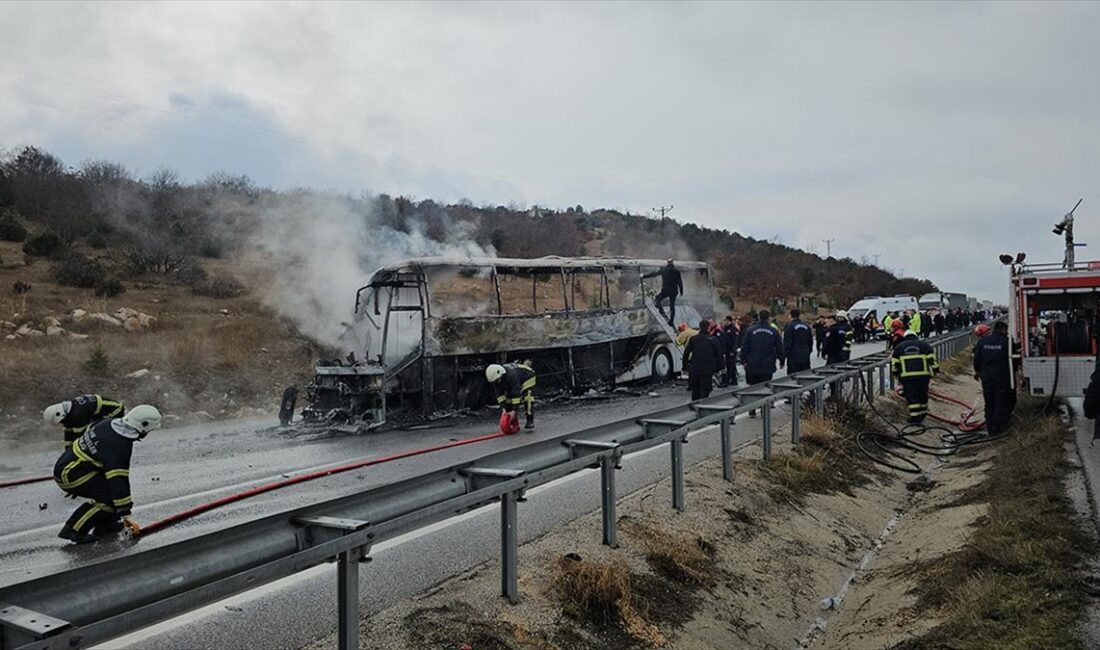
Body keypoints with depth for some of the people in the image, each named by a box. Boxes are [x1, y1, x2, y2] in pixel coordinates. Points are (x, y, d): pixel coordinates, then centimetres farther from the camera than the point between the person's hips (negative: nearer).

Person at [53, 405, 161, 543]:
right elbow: (118, 482, -26)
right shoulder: (120, 447, -26)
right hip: (69, 475, -10)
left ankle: (104, 524, 19)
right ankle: (73, 530, -8)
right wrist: (124, 513, -21)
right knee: (110, 495, -15)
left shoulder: (109, 423, 0)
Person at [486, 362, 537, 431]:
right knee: (509, 399, -4)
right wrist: (503, 408, -26)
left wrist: (514, 410, -42)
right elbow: (500, 394, -18)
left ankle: (530, 422, -17)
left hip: (527, 379, -7)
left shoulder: (511, 375, -44)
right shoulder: (495, 377, -22)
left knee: (528, 399, -23)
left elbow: (516, 393, -43)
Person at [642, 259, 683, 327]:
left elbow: (654, 274, 5)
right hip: (674, 291, 3)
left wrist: (644, 276, 14)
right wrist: (681, 291, 13)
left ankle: (662, 311, -8)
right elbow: (680, 282, 5)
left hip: (665, 290, -3)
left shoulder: (663, 269, -1)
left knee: (657, 299, 15)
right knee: (672, 306, 11)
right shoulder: (676, 271, 4)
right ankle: (671, 322, 9)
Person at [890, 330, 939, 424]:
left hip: (907, 376, -1)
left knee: (911, 396, 3)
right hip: (923, 374, 1)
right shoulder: (924, 345, 15)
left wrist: (897, 376, 23)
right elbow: (932, 360, 4)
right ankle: (923, 413, 32)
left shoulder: (899, 347, 14)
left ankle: (915, 417, -3)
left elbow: (894, 364, 11)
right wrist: (934, 371, 12)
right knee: (922, 394, 18)